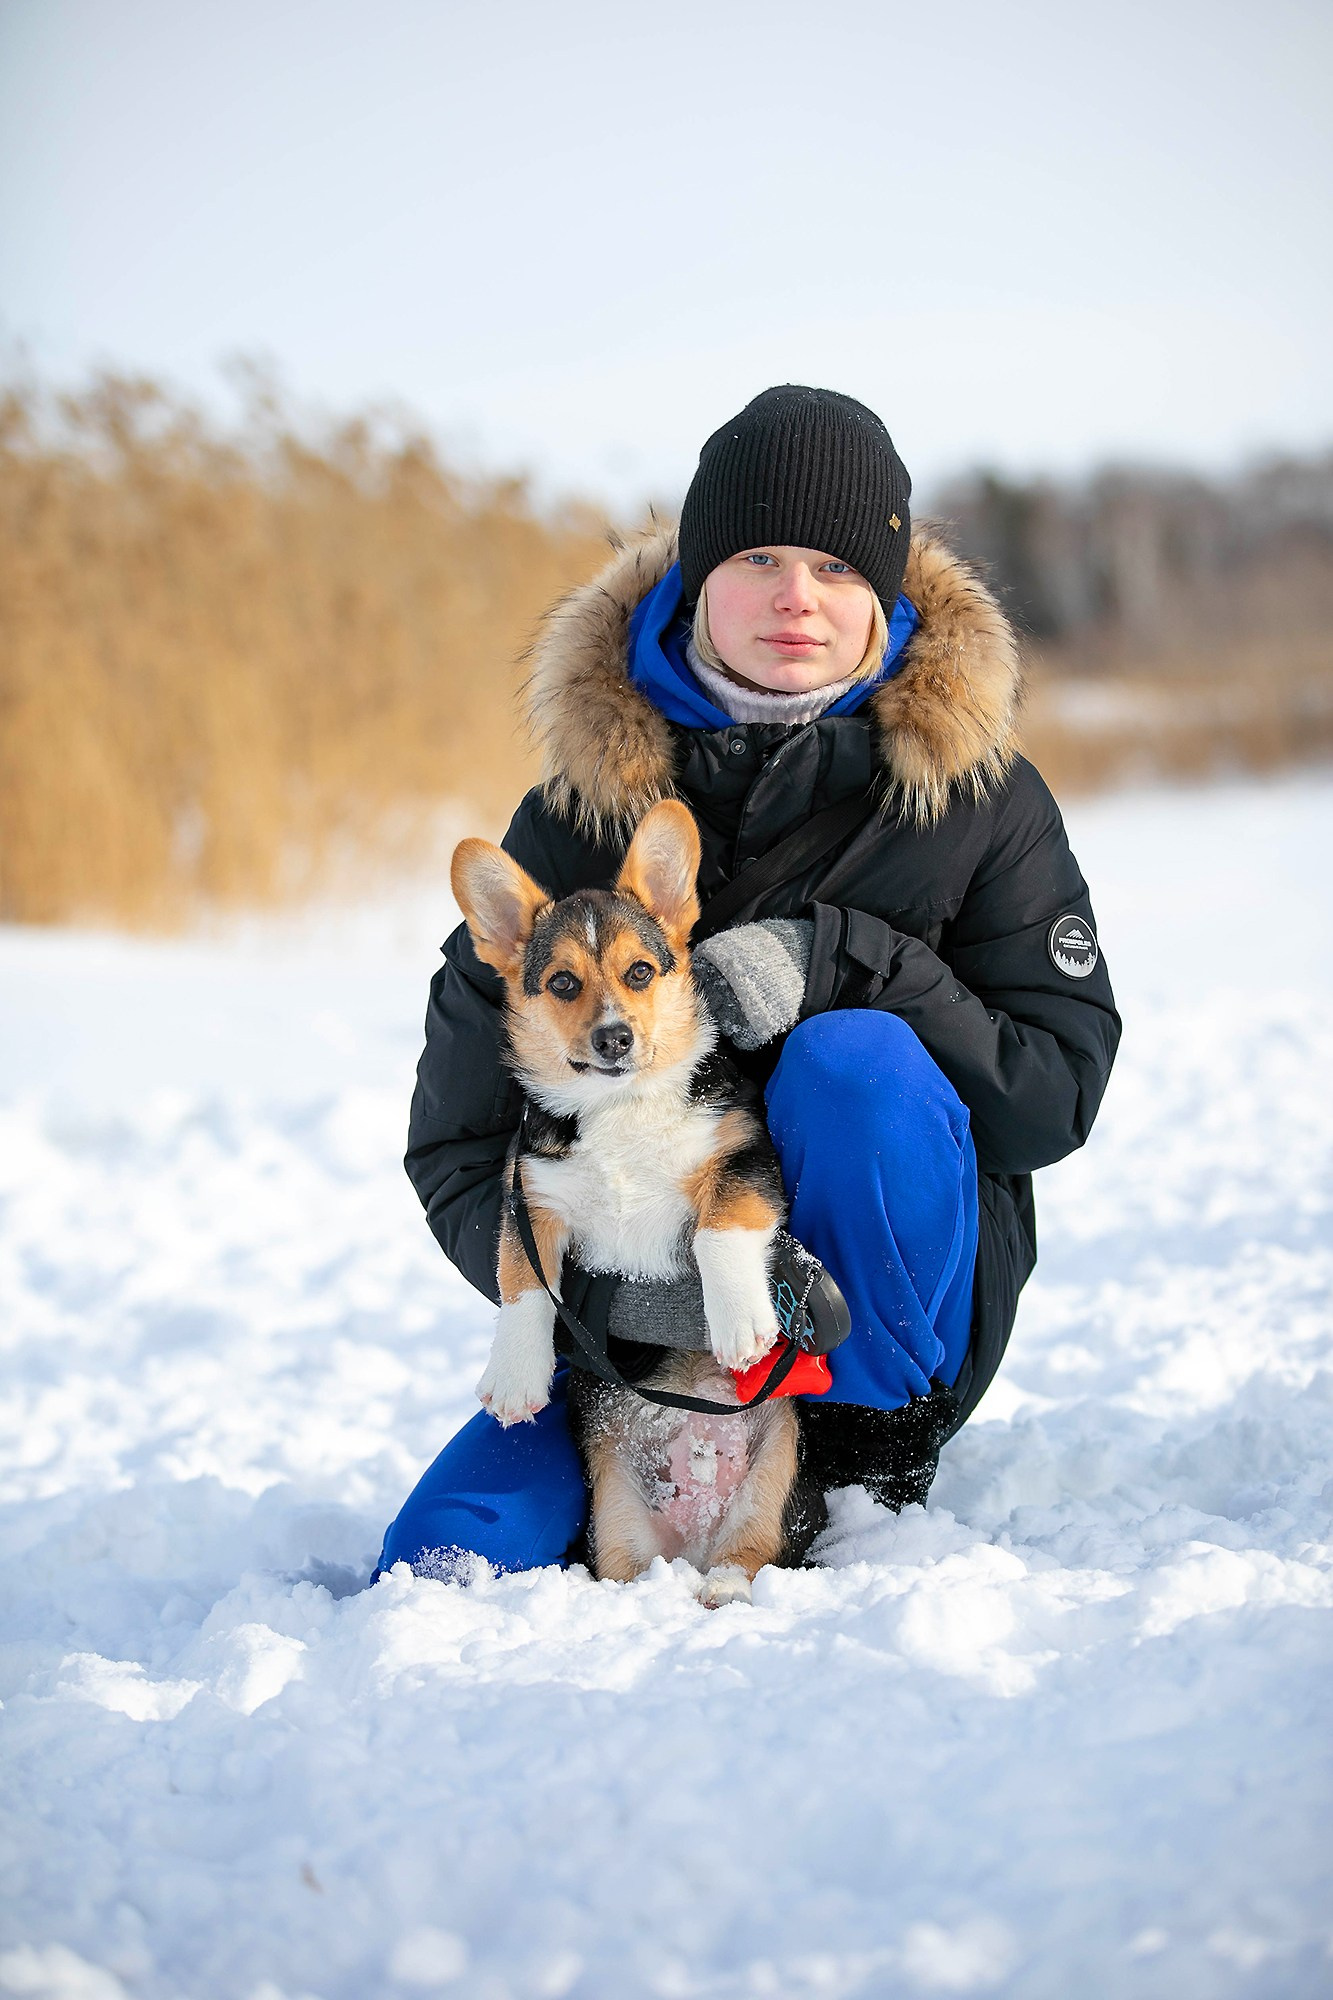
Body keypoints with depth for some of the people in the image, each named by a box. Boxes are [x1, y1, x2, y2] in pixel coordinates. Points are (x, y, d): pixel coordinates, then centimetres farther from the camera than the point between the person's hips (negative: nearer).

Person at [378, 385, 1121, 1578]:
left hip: (901, 1305, 0)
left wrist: (840, 963, -22)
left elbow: (1059, 1091, -7)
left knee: (854, 1060, -31)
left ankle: (876, 1455, -10)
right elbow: (458, 1141, -4)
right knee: (442, 1566, -23)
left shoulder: (978, 794, -2)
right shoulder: (584, 807, -2)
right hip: (651, 1320, 1)